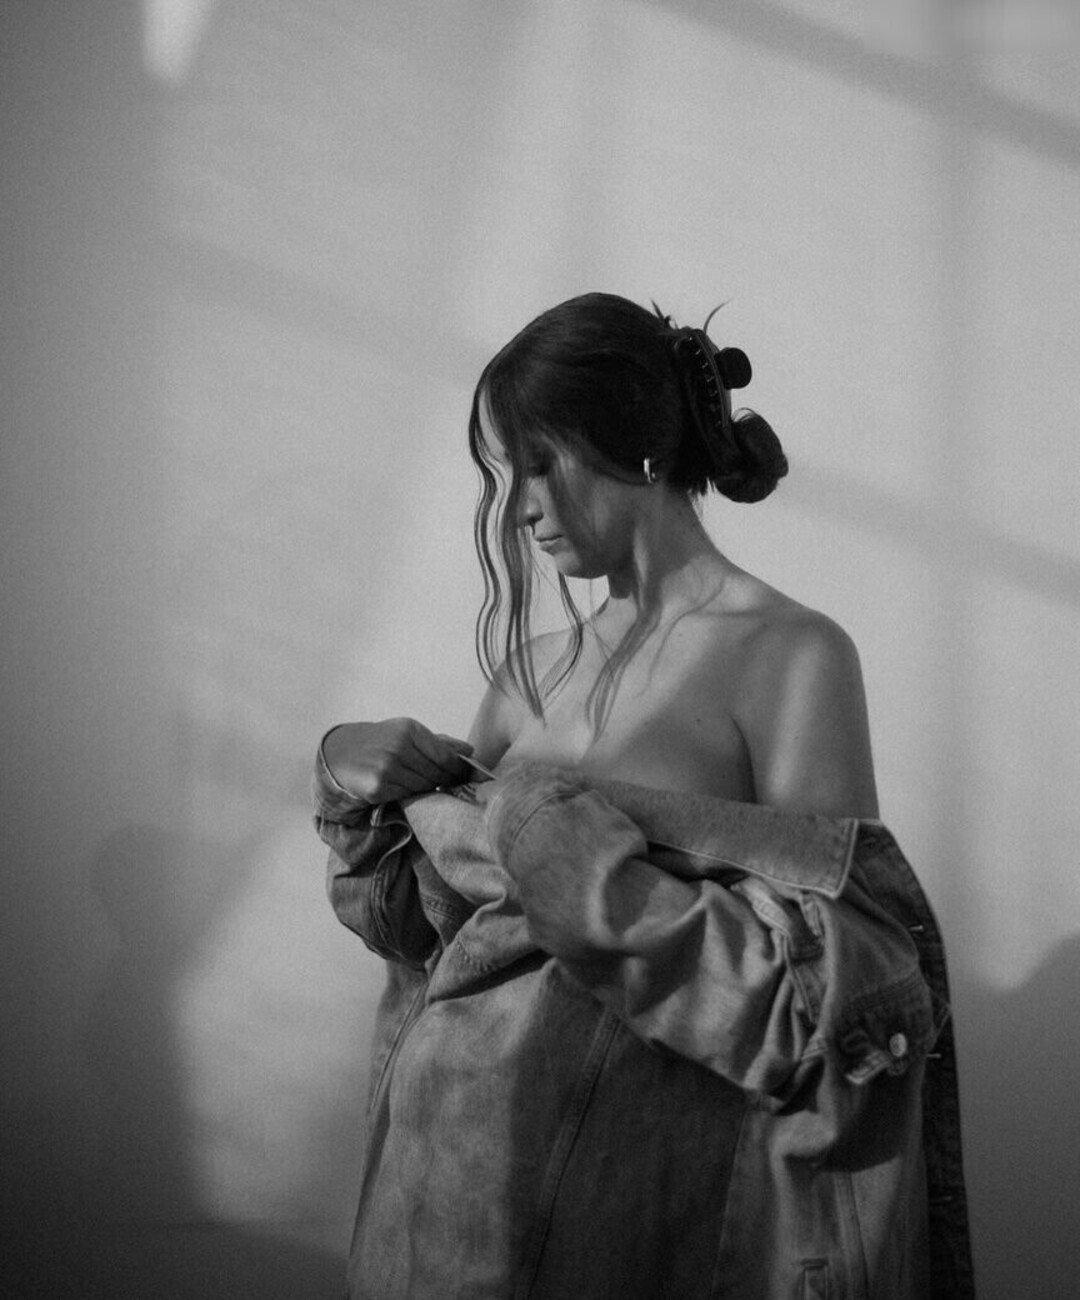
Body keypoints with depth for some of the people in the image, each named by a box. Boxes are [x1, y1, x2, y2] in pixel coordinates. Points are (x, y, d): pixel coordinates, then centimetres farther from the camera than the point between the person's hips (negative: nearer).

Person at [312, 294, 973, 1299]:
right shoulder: (532, 672, 6)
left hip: (623, 1190, -5)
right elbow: (410, 911, 15)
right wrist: (351, 780, -2)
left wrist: (555, 860, -20)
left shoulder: (791, 655, -11)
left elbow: (824, 987, -17)